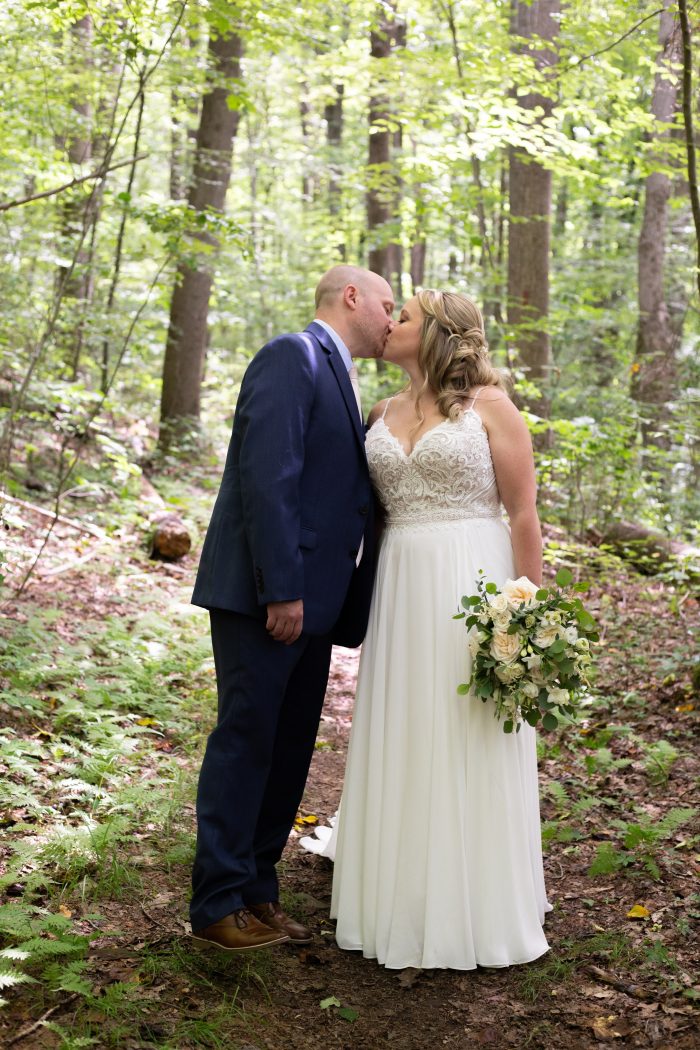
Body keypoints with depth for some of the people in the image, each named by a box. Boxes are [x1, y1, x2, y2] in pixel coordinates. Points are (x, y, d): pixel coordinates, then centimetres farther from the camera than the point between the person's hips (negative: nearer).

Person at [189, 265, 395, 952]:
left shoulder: (336, 376, 20)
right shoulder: (293, 356, -9)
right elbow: (268, 476, -19)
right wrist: (281, 589, -22)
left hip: (311, 601, 9)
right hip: (265, 597, -9)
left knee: (289, 750, 12)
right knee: (245, 742, -2)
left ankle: (257, 891, 22)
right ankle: (218, 907, 7)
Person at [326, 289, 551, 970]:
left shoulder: (489, 406, -2)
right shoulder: (382, 415, 12)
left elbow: (524, 513, -6)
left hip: (473, 583, -5)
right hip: (399, 588, 5)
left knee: (469, 749, 2)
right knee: (400, 749, 9)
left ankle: (477, 912, 15)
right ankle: (404, 901, 23)